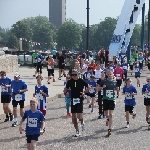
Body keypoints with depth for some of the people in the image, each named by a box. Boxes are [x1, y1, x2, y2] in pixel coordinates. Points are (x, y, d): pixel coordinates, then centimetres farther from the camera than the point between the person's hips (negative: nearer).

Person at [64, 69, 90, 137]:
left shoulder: (81, 81, -5)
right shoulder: (70, 81, 2)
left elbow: (88, 87, 6)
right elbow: (66, 88, 15)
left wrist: (84, 92, -10)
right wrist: (65, 92, -7)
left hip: (79, 99, -3)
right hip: (73, 100, 3)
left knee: (79, 117, -13)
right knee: (74, 117, 5)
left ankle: (82, 122, 24)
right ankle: (77, 131, 19)